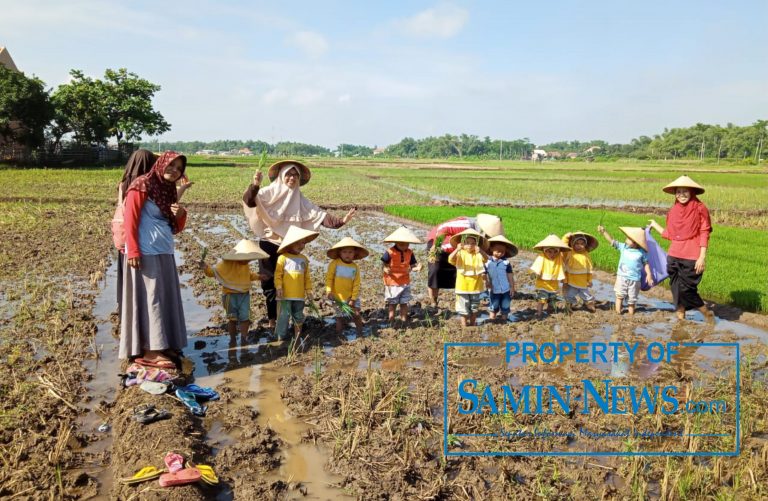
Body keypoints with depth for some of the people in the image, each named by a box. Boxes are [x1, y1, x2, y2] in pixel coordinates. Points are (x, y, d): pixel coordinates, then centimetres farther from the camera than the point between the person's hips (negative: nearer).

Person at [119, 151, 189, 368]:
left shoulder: (170, 190, 17)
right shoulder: (142, 186, -7)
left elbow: (175, 228, 19)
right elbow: (130, 220, -12)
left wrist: (181, 214, -2)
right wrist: (132, 251, -19)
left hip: (165, 253, 8)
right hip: (146, 253, -8)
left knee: (167, 298, 10)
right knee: (150, 298, -8)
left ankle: (163, 345, 18)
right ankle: (149, 351, -5)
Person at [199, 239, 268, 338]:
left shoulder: (245, 264, 4)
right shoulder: (226, 263, -17)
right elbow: (214, 271, -22)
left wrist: (258, 276, 13)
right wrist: (206, 268, -41)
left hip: (244, 295, 5)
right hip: (231, 295, -5)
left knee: (245, 318, -1)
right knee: (232, 319, 8)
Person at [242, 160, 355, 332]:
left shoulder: (299, 200, 4)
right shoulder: (270, 193, -7)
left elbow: (319, 215, -4)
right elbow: (248, 200, -24)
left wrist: (340, 221, -19)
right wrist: (255, 185, -45)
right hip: (269, 245, -3)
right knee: (269, 282, 4)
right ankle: (272, 319, 17)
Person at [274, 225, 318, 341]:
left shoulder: (304, 259, 11)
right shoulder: (283, 257, -5)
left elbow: (307, 277, 14)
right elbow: (278, 274, -8)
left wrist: (309, 290, 11)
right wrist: (278, 287, -16)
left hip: (299, 295, 5)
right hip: (286, 295, -5)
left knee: (299, 317, 14)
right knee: (284, 316, -2)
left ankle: (298, 339, 27)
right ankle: (280, 339, 7)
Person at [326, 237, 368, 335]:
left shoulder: (355, 267, -4)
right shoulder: (334, 263, -10)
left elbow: (356, 284, -3)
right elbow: (329, 278, -7)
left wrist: (353, 299, -6)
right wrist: (329, 291, -17)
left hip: (352, 297, 2)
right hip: (338, 298, -2)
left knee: (356, 315, 6)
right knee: (340, 318, 7)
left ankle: (360, 334, 23)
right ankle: (339, 336, 21)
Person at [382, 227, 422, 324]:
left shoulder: (409, 253, -1)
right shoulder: (389, 252, -16)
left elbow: (412, 265, 3)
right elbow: (383, 265, -12)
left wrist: (417, 268, -19)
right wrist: (385, 269, -33)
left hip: (405, 282, 4)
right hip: (392, 283, -4)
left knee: (404, 303, 12)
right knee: (392, 303, 6)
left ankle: (404, 321, 23)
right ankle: (391, 322, 14)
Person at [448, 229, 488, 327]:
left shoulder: (478, 254, -5)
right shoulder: (460, 253, -8)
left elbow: (486, 259, -24)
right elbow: (450, 259, -26)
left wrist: (481, 251, -45)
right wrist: (457, 250, -43)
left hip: (475, 286, 2)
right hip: (462, 287, -2)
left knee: (474, 309, 16)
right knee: (464, 309, 5)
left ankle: (472, 325, 32)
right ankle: (464, 327, 15)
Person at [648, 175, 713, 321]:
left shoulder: (700, 208, -5)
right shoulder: (673, 211, 9)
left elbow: (704, 234, -6)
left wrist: (702, 257, -11)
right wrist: (655, 225, 23)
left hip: (692, 258, -5)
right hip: (674, 256, 5)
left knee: (685, 288, -7)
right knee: (676, 287, 8)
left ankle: (706, 312, 14)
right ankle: (680, 317, 21)